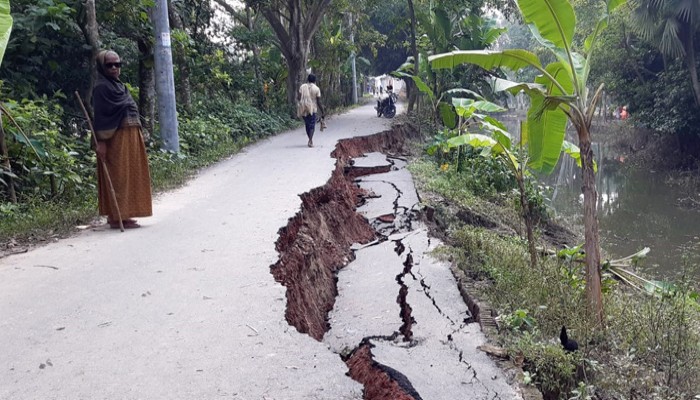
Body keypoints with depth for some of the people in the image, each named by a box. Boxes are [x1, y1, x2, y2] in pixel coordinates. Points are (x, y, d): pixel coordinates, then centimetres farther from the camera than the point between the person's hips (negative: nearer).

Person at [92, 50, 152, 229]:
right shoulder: (101, 87, -9)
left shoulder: (118, 85, 18)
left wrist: (136, 136, 19)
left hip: (129, 137, 9)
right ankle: (118, 217, -1)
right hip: (116, 138, -9)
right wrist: (101, 141, -21)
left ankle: (122, 214, 19)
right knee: (118, 176, -6)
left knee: (129, 174, 12)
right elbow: (99, 115, -15)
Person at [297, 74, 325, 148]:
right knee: (312, 125, -1)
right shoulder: (316, 89, -2)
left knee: (307, 124, 17)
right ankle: (310, 140, -21)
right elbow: (319, 102, -5)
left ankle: (310, 140, 26)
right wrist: (322, 112, 1)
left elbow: (298, 98, -4)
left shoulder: (302, 86, 3)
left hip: (303, 109, 3)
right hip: (312, 109, -3)